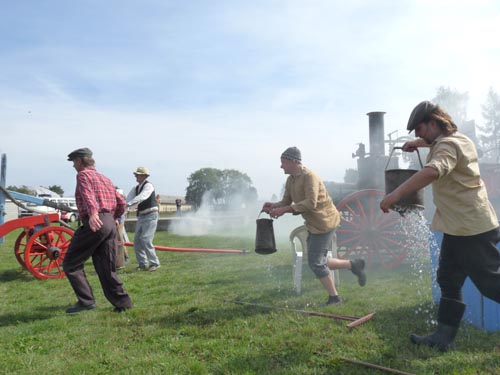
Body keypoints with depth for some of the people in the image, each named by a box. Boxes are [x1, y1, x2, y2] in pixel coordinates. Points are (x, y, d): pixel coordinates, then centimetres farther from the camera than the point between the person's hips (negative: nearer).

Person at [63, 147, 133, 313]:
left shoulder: (83, 174, 3)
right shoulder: (105, 179, 25)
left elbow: (88, 195, -19)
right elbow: (121, 203, 23)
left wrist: (93, 213, -35)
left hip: (95, 223, -8)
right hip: (110, 224, 8)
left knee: (71, 263, 4)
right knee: (106, 268, 11)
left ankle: (86, 301, -1)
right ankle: (122, 302, 8)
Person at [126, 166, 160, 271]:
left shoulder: (148, 186, -12)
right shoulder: (136, 188, 11)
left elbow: (141, 197, -29)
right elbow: (129, 199, 0)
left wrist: (128, 204, -37)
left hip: (150, 216, -8)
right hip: (141, 216, 8)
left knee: (146, 241, -14)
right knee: (137, 241, 6)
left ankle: (155, 263, -1)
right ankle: (143, 264, 15)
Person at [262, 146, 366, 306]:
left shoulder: (309, 176, -20)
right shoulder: (291, 180, 8)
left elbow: (310, 203, -30)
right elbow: (286, 201, 11)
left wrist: (284, 209, -31)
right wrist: (274, 206, -10)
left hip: (325, 222, -10)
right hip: (314, 224, 10)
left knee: (316, 262, -6)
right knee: (318, 261, 14)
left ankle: (334, 298, 10)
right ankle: (354, 265, 26)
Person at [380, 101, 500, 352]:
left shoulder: (448, 145, -17)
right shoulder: (458, 139, 14)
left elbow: (431, 172, -40)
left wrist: (395, 194, -44)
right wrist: (420, 143, 28)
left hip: (471, 227, -10)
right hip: (458, 227, 10)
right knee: (449, 281, 11)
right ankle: (444, 337, 17)